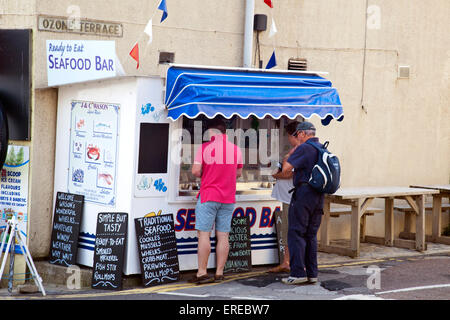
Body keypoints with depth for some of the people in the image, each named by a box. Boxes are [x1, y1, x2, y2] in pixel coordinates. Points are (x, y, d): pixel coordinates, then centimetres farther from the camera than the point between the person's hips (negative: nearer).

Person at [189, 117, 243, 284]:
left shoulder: (205, 148, -7)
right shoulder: (236, 149, 6)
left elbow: (195, 171, -10)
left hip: (208, 196, -4)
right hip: (228, 198, 4)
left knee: (204, 234, -2)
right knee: (223, 236, 5)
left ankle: (202, 273, -5)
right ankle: (219, 273, 7)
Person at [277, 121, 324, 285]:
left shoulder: (304, 148, -11)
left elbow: (286, 169, -15)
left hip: (304, 193, -8)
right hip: (319, 196, 8)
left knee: (296, 233, -4)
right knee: (311, 235, 12)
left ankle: (298, 273, -9)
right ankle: (312, 273, 11)